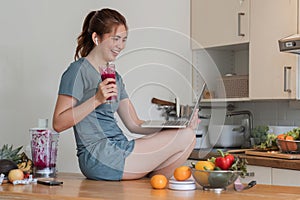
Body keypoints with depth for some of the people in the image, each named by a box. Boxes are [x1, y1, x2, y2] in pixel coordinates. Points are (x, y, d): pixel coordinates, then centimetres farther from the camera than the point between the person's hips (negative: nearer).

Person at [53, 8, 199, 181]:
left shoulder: (114, 77, 21)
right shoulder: (79, 71, -5)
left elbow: (134, 124, 16)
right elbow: (58, 124, -13)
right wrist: (96, 99, -22)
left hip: (118, 151, 9)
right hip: (99, 158, -9)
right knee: (186, 137, -11)